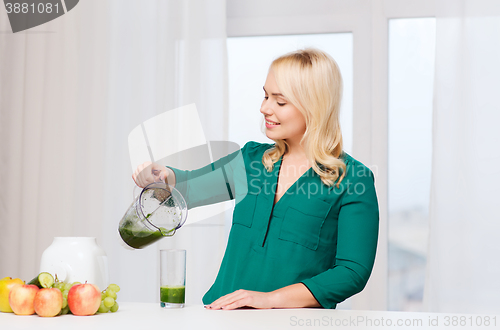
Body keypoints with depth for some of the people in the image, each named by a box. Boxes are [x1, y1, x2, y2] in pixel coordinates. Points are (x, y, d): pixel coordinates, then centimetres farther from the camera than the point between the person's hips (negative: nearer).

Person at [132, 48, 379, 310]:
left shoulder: (351, 180, -5)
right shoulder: (252, 158, 12)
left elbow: (353, 272, -9)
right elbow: (188, 188, 11)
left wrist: (270, 298, -16)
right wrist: (164, 176, -12)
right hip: (225, 317, 3)